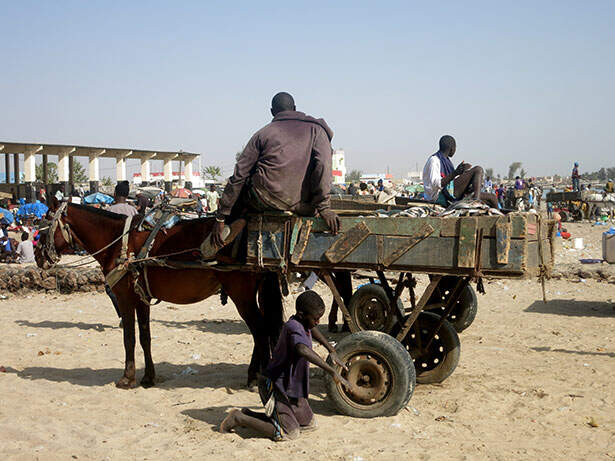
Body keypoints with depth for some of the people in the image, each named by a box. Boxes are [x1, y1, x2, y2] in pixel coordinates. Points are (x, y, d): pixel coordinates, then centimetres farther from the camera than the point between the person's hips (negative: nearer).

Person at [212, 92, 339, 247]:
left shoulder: (262, 133, 11)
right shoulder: (315, 128, 10)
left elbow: (239, 175, 7)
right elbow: (323, 165, -9)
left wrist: (220, 217, 9)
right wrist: (323, 207, -12)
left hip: (263, 200, -1)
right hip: (301, 205, 1)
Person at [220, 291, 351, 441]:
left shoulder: (303, 323, 2)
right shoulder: (293, 327, -27)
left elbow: (313, 329, 29)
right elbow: (303, 350, -49)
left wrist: (331, 350, 23)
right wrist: (332, 371, -52)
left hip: (291, 387, 10)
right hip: (274, 385, -10)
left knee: (310, 424, 17)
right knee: (289, 433, -11)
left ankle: (249, 415, 20)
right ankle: (239, 418, 2)